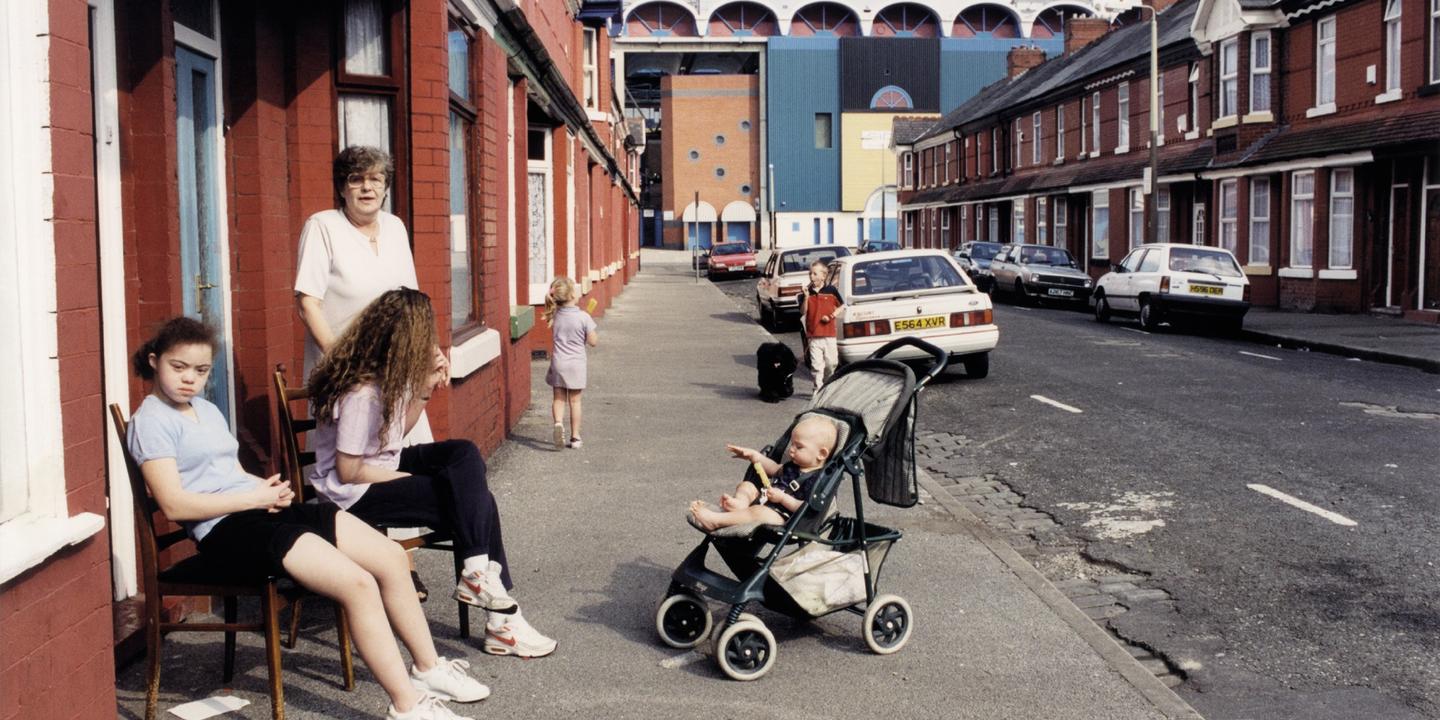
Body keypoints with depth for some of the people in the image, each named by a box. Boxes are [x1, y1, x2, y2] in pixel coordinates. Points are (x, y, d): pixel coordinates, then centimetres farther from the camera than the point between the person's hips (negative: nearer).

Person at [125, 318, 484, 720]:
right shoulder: (152, 421, -5)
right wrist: (257, 495, -14)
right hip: (224, 528, -9)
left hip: (264, 510, 9)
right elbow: (174, 504, -15)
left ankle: (428, 668, 12)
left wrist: (268, 487, 0)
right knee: (358, 584, -23)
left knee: (389, 556, -1)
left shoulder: (208, 410, 21)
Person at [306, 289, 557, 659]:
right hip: (354, 493, -9)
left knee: (464, 453, -8)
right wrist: (413, 477, -15)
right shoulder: (361, 392, -26)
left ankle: (479, 574, -12)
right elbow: (348, 471, -23)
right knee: (471, 498, -16)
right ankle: (501, 615, -8)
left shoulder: (384, 376, 3)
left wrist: (425, 389, 1)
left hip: (381, 468, 9)